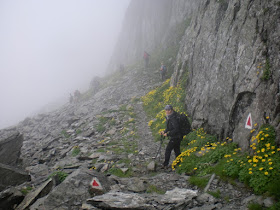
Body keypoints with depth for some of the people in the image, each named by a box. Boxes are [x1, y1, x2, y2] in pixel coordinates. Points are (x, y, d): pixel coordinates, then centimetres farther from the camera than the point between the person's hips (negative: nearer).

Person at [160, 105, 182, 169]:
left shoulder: (174, 118, -23)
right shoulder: (169, 117, 8)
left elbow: (176, 129, -27)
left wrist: (168, 134, -23)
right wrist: (164, 131, 5)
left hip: (176, 137, -10)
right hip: (175, 137, 10)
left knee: (168, 149, -6)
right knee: (176, 150, 16)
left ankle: (165, 164, 0)